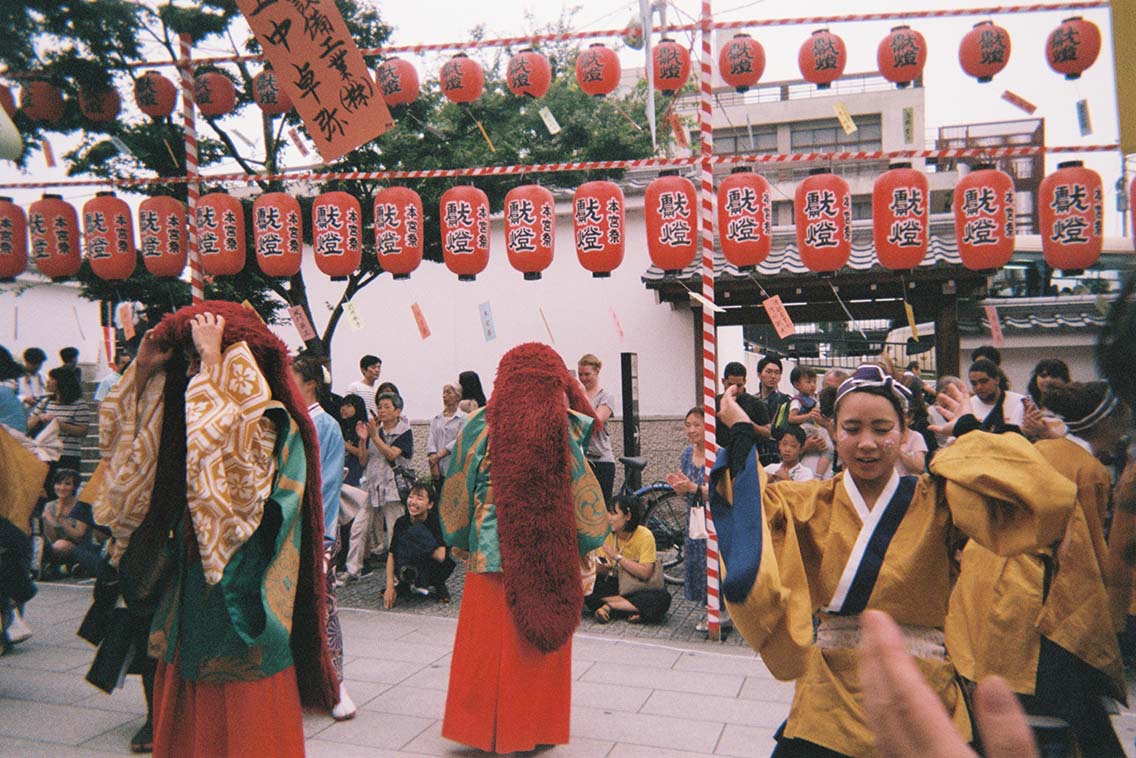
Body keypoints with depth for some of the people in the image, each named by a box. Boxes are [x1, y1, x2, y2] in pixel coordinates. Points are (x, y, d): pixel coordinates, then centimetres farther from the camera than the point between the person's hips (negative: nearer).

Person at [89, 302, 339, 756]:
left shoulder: (272, 423, -15)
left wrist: (213, 360, -27)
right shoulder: (193, 416, 10)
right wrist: (143, 370, 4)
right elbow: (130, 448, 14)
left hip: (238, 597, -8)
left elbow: (224, 443, -34)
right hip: (187, 596, 8)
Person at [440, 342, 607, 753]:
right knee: (543, 644, 13)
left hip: (492, 553, 0)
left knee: (488, 647, 11)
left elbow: (457, 493, 4)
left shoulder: (482, 424, -1)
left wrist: (460, 542, 17)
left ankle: (484, 726, 22)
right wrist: (586, 547, 11)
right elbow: (585, 495, 0)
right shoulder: (567, 426, -3)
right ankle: (536, 726, 24)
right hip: (553, 558, 0)